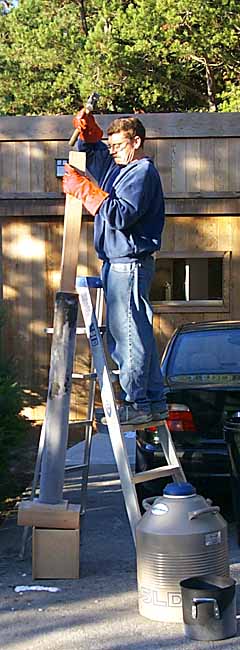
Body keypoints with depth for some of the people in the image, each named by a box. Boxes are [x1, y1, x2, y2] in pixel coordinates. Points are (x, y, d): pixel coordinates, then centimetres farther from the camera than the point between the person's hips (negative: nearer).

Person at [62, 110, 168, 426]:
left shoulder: (142, 172, -12)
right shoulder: (118, 166, 17)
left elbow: (120, 215, -24)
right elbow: (90, 153, 34)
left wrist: (84, 189, -19)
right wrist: (88, 132, 13)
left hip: (130, 264, -10)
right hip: (118, 263, 10)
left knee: (128, 332, -9)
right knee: (139, 332, 12)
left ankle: (136, 403, -6)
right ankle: (155, 401, 17)